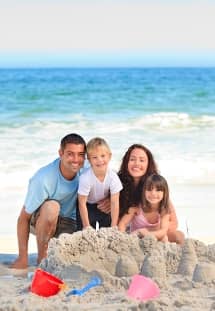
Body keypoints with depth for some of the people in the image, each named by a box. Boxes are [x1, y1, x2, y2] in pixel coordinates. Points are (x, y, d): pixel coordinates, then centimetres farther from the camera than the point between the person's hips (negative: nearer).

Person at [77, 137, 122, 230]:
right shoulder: (85, 178, -32)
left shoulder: (113, 177, -25)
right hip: (88, 206, -2)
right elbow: (82, 204, -24)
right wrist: (87, 227, -21)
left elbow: (114, 203, -20)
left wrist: (113, 227, -20)